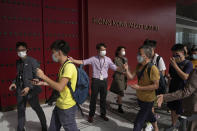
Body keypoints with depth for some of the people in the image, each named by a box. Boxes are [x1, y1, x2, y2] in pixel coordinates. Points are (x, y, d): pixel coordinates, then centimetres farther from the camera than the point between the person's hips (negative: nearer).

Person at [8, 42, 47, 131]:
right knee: (20, 110, 14)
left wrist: (29, 87, -23)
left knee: (37, 109, 11)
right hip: (20, 90, 5)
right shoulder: (18, 62, 8)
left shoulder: (32, 61, -11)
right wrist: (14, 83, 3)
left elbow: (37, 77, -13)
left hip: (31, 90, -5)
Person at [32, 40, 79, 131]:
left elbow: (60, 87, -29)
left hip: (67, 107, -9)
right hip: (59, 105, 9)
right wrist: (43, 83, 11)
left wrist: (43, 76, -20)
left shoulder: (69, 66, -23)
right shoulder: (63, 65, 8)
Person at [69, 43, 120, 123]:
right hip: (96, 80, -2)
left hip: (104, 81, 2)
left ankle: (103, 114, 32)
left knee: (103, 98, 14)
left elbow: (114, 68, -2)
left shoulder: (108, 59, 1)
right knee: (93, 98, 6)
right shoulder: (93, 59, -5)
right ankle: (91, 115, 23)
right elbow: (83, 62, -9)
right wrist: (73, 60, -20)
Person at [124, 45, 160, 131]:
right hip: (140, 97, 8)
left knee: (138, 123, -5)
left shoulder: (153, 68, -24)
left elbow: (156, 85, -23)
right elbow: (131, 77, 2)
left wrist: (139, 87, -25)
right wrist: (126, 69, -15)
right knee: (149, 115, 30)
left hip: (148, 100, -8)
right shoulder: (139, 66, 1)